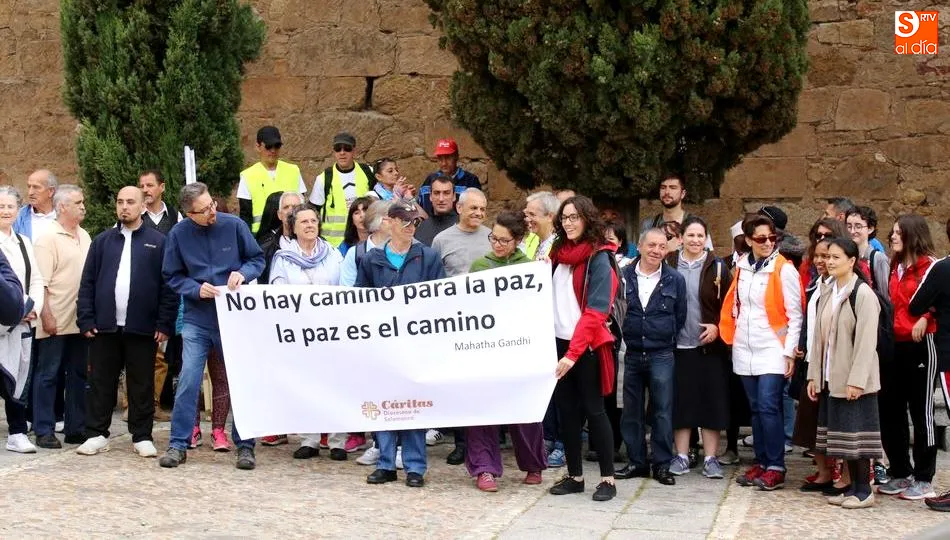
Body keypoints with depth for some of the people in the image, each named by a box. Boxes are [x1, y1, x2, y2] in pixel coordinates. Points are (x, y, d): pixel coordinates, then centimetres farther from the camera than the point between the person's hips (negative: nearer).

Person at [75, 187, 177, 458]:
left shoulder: (158, 242, 2)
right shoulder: (103, 241, 9)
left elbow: (168, 286, -1)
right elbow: (87, 283, 7)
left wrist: (164, 324, -7)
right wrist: (86, 321, -1)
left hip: (143, 329, -2)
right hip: (104, 326, 2)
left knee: (142, 385, 6)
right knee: (100, 383, 7)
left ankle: (142, 437, 14)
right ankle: (96, 435, 15)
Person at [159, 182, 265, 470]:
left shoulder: (233, 225, -7)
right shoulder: (178, 234, -5)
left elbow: (257, 258, 4)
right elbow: (172, 276, 3)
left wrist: (243, 273, -16)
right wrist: (197, 289, -14)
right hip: (197, 320, 0)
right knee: (188, 381, -4)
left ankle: (245, 445, 15)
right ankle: (178, 444, 6)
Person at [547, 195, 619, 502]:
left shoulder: (598, 258, -8)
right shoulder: (558, 253, 13)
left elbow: (595, 312, -16)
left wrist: (574, 352, -21)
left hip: (587, 346, -6)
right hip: (559, 342, 6)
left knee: (593, 410, -2)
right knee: (566, 410, 8)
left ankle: (607, 478, 5)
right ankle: (574, 476, 16)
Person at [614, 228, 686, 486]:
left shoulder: (675, 280, 1)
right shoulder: (624, 275, 1)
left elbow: (680, 317, 8)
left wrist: (666, 338, 7)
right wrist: (623, 336, 6)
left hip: (661, 356, -2)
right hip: (632, 354, 2)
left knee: (662, 412, 0)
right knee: (631, 411, 7)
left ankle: (662, 465, 7)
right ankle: (636, 462, 17)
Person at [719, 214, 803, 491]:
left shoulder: (784, 269, -7)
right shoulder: (742, 267, 9)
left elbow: (795, 314, -7)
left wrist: (790, 351, -11)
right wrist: (732, 337, 10)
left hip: (772, 349, -5)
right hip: (745, 349, 5)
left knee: (768, 406, -11)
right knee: (756, 408, 8)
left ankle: (776, 468, -6)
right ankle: (761, 463, 14)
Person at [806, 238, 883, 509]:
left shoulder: (863, 294, -11)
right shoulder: (828, 295, 13)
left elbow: (867, 341, -16)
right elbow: (819, 338, 15)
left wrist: (856, 380, -20)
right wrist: (814, 375, 10)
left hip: (854, 379, -8)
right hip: (832, 379, 8)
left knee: (856, 432, -4)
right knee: (841, 433, 9)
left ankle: (864, 491, 4)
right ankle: (853, 487, 17)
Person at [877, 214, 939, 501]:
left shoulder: (929, 265, -6)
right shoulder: (895, 267, 16)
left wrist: (924, 318, -31)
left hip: (919, 345, -7)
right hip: (893, 345, 7)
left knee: (921, 410, 1)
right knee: (890, 410, 9)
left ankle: (923, 479, 9)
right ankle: (900, 474, 21)